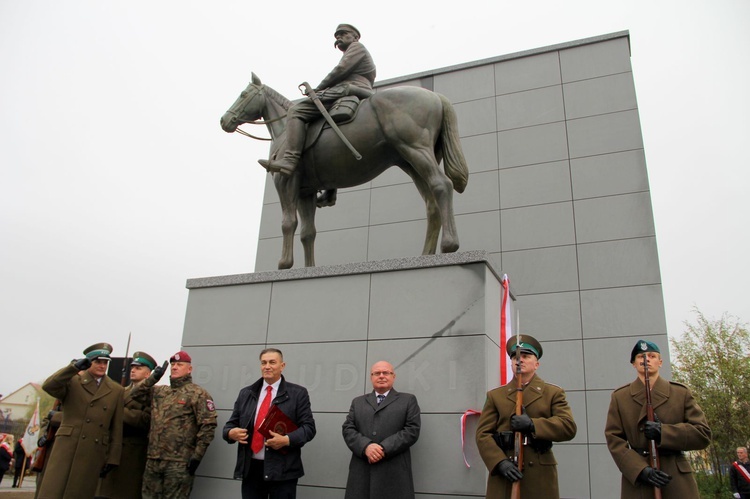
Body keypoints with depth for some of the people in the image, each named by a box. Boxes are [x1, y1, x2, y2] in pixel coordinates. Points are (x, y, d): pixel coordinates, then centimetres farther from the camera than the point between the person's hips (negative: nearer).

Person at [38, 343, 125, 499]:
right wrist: (74, 367, -22)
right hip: (66, 446, -1)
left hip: (94, 452, 1)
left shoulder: (116, 390, 10)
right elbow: (48, 386, -12)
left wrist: (113, 458, 3)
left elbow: (117, 428, 8)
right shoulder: (72, 381, 9)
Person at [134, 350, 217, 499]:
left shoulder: (198, 394, -6)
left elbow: (208, 425, -12)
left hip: (179, 463, -6)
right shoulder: (160, 392, 17)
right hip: (153, 460, 7)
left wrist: (197, 456, -15)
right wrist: (153, 378, 3)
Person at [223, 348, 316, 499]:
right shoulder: (246, 393, 12)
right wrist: (231, 433, -8)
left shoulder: (298, 393, 1)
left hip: (282, 471, -3)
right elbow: (231, 424, 15)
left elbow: (309, 427, -3)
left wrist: (287, 440, -19)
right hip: (250, 469, 3)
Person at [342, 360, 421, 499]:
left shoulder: (408, 400, 11)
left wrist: (384, 449, -12)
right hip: (361, 472, 2)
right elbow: (348, 429, 7)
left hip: (394, 473, -2)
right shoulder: (357, 402, 19)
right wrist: (366, 446, -12)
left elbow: (412, 430, -1)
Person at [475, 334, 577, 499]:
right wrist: (501, 462, -14)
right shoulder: (495, 395, 10)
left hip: (540, 477, 0)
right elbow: (483, 434, 2)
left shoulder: (553, 393, 10)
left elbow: (569, 427, -4)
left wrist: (532, 424, -16)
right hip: (502, 475, 1)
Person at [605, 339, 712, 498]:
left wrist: (664, 432, -15)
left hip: (677, 479, 1)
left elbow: (703, 434, 1)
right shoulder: (619, 397, 5)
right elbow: (614, 439, -1)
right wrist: (641, 469, -16)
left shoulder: (681, 393, 6)